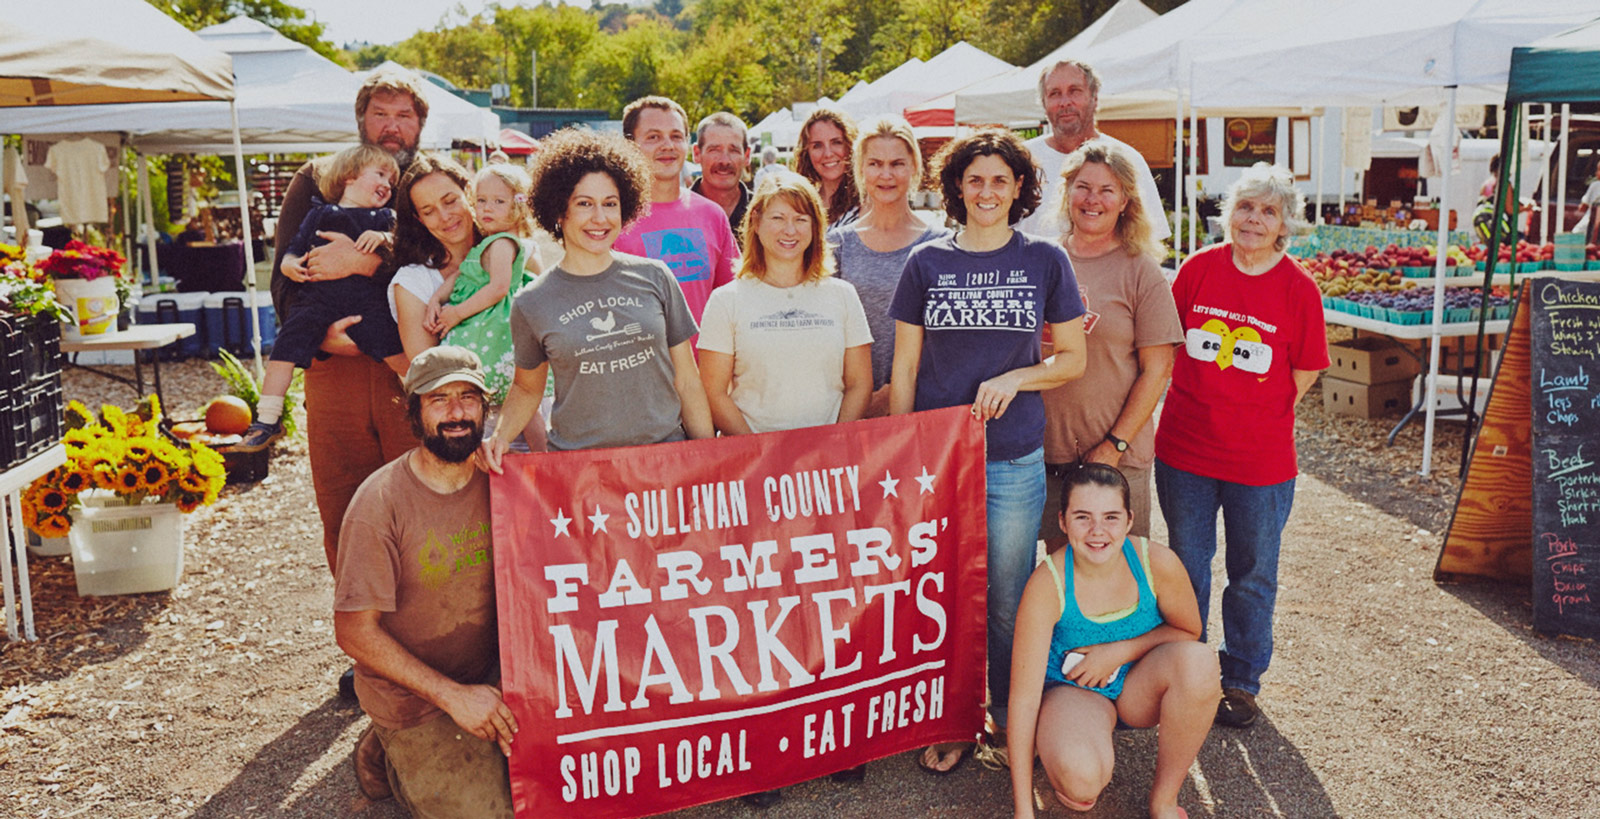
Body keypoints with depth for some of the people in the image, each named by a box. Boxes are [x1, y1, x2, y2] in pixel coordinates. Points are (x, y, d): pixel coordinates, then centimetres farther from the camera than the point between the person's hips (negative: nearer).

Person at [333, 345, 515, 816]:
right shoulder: (380, 503, -19)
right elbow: (355, 632, -17)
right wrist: (452, 695, -21)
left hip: (490, 676, 4)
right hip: (410, 697, -4)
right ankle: (394, 758, 14)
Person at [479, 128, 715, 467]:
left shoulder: (654, 278, 3)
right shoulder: (531, 304, 0)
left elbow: (687, 380, 7)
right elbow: (527, 388, 15)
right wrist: (500, 437, -4)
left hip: (666, 453, 2)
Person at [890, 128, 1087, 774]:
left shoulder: (1045, 261, 3)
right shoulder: (927, 263, 3)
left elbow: (1073, 358, 7)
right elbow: (904, 368, 5)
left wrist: (1014, 379, -11)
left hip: (1015, 460, 0)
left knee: (1009, 603, 9)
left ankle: (1011, 722, 28)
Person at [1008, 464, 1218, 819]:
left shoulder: (1157, 563, -20)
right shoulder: (1047, 585, -26)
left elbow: (1188, 631, 1)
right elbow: (1024, 697, -24)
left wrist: (1118, 652, -17)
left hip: (1139, 684, 3)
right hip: (1072, 691, -3)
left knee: (1198, 660, -30)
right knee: (1081, 781, -35)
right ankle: (1099, 753, 5)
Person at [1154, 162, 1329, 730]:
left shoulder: (1298, 289, -7)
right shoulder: (1199, 268, -3)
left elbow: (1304, 374, 0)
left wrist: (1256, 416, -2)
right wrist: (1204, 403, 6)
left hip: (1261, 460, -1)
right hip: (1184, 449, 1)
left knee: (1253, 574, 12)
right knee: (1185, 567, 15)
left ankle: (1241, 681, 31)